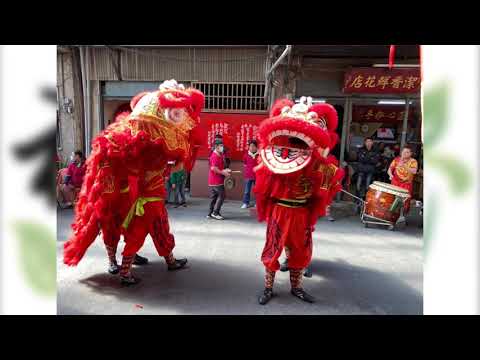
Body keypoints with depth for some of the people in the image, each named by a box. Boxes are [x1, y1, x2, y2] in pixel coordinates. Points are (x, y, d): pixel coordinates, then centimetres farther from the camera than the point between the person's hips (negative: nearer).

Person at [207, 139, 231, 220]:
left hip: (213, 181, 10)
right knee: (221, 195, -4)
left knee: (214, 197, 13)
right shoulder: (215, 156, -15)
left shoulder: (220, 155, 16)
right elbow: (213, 168, -23)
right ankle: (215, 213, 0)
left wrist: (225, 170, 8)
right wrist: (223, 172, -16)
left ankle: (210, 213, 19)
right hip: (216, 181, -10)